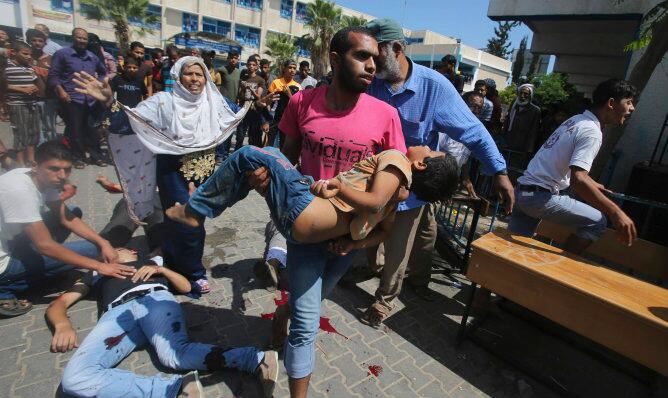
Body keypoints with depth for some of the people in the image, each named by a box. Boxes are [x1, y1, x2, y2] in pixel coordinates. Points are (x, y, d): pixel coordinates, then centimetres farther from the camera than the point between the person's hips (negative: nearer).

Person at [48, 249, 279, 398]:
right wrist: (63, 325, 3)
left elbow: (186, 287, 26)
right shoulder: (97, 272, 39)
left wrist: (161, 270, 9)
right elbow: (57, 304, 27)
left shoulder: (153, 261, 36)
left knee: (174, 355, -33)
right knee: (74, 378, -29)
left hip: (156, 298, -1)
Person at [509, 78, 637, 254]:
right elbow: (577, 180, -27)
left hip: (522, 191, 9)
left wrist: (592, 184, 40)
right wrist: (615, 212, -27)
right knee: (597, 221, 2)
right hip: (541, 197, -9)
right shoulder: (592, 132, -12)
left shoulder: (576, 119, 17)